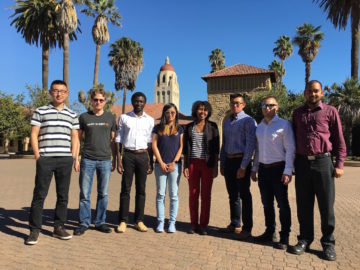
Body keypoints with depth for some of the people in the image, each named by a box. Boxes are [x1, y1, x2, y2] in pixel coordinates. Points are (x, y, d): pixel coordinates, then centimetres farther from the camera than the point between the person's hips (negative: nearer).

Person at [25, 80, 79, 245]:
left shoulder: (72, 115, 13)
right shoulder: (40, 112, 7)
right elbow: (34, 135, 3)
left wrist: (73, 157, 3)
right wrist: (37, 156, -5)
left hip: (65, 160, 3)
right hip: (45, 159, -2)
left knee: (63, 195, 6)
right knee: (39, 195, -1)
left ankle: (58, 227, 18)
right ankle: (34, 230, 10)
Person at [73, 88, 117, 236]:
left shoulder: (110, 118, 9)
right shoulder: (84, 117, 6)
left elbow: (113, 140, 11)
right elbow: (78, 139, 8)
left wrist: (114, 159, 7)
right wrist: (76, 159, 1)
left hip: (105, 160, 1)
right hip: (87, 160, -1)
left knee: (103, 193, 7)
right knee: (84, 193, 2)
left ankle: (100, 222, 20)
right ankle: (84, 223, 15)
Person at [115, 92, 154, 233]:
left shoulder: (150, 120, 8)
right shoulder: (124, 118, 5)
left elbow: (150, 142, 10)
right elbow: (118, 139, 4)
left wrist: (151, 162, 6)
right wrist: (119, 159, -4)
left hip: (143, 156, 1)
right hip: (128, 155, -1)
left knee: (141, 189, 5)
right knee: (125, 189, 0)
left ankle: (139, 221, 14)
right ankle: (123, 221, 8)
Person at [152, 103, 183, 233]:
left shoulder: (179, 129, 11)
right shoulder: (158, 128, 9)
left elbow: (181, 147, 5)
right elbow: (154, 145, 3)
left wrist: (174, 162, -7)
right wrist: (161, 163, -6)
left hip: (175, 165, 0)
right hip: (160, 165, 0)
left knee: (173, 195, 1)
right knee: (160, 194, 3)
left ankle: (172, 222, 8)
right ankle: (160, 222, 10)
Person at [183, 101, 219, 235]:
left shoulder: (212, 126, 3)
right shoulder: (189, 127, 8)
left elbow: (216, 148, 2)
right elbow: (185, 148, 8)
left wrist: (215, 166, -4)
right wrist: (185, 166, 2)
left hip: (207, 164, -1)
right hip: (193, 163, 1)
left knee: (206, 195, 4)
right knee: (193, 194, 5)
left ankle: (203, 224, 15)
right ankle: (194, 224, 17)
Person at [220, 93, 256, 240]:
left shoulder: (248, 121, -7)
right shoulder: (226, 122, 15)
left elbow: (250, 145, -14)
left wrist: (243, 166, -17)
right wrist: (222, 164, 14)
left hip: (241, 161, -7)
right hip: (228, 161, 7)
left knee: (244, 195, 1)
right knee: (232, 195, 14)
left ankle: (247, 228, 11)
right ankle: (235, 224, 26)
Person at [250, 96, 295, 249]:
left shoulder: (284, 124, -5)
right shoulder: (259, 127, 13)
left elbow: (290, 149, -9)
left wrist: (288, 171, -15)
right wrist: (254, 168, 13)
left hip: (278, 169, -6)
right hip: (263, 169, 6)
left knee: (282, 204, 2)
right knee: (267, 203, 13)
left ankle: (285, 237, 13)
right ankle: (270, 233, 26)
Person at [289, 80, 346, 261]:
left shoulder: (330, 111, 3)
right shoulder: (297, 113, 12)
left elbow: (339, 140, 2)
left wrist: (339, 164, -5)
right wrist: (292, 163, 9)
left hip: (323, 162, -2)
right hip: (302, 163, 3)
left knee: (326, 205, 4)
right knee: (304, 205, 9)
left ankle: (328, 243, 19)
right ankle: (305, 239, 22)